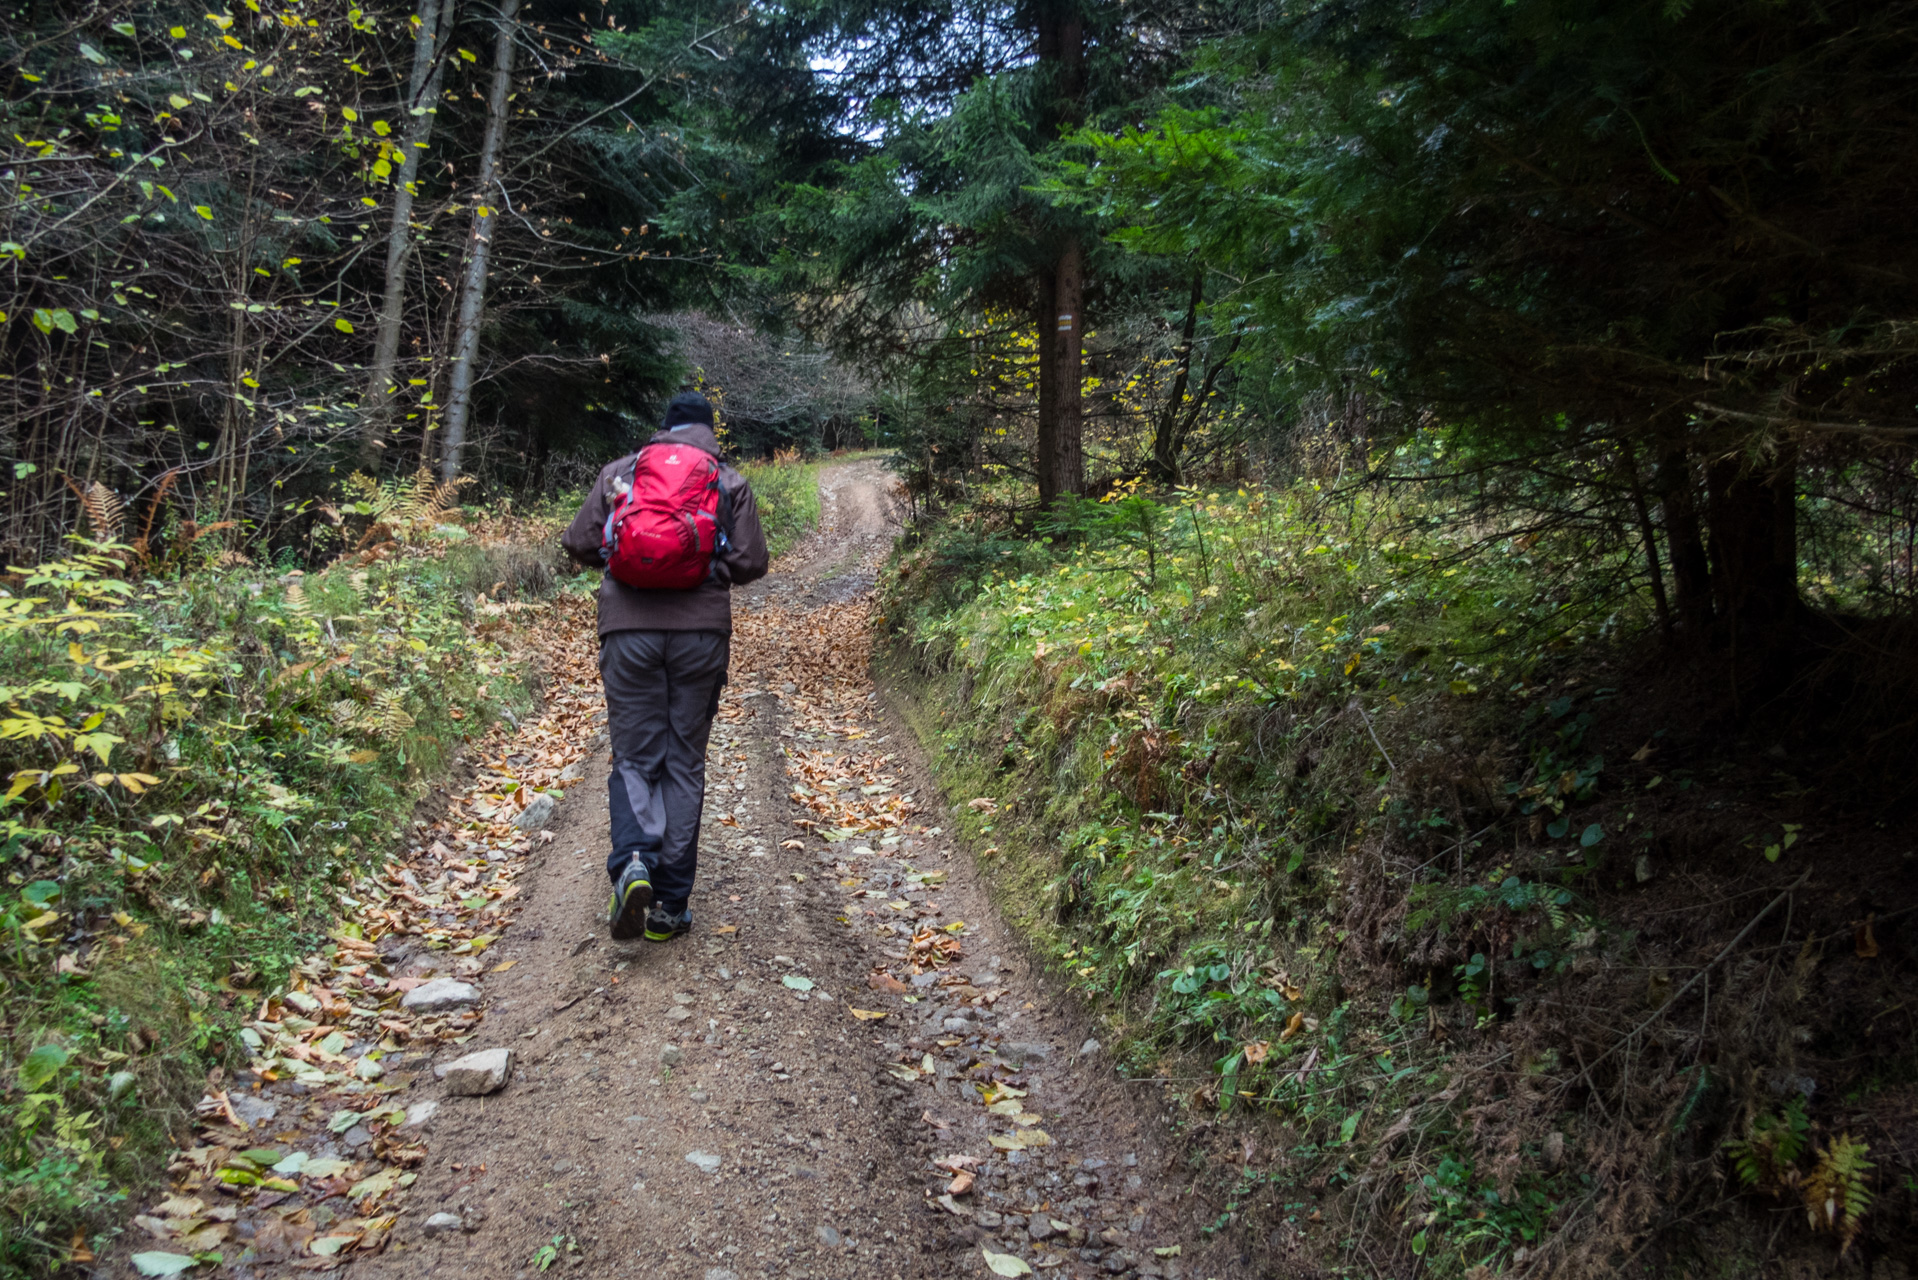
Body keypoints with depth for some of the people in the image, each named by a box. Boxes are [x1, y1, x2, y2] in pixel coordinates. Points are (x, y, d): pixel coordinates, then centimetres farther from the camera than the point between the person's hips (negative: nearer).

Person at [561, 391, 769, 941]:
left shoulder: (620, 472, 10)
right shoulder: (730, 482, 8)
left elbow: (578, 544, 9)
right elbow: (752, 563, 3)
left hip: (630, 628, 0)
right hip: (701, 632, 0)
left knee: (635, 758, 8)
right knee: (684, 764, 6)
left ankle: (633, 861, -20)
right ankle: (670, 906, 7)